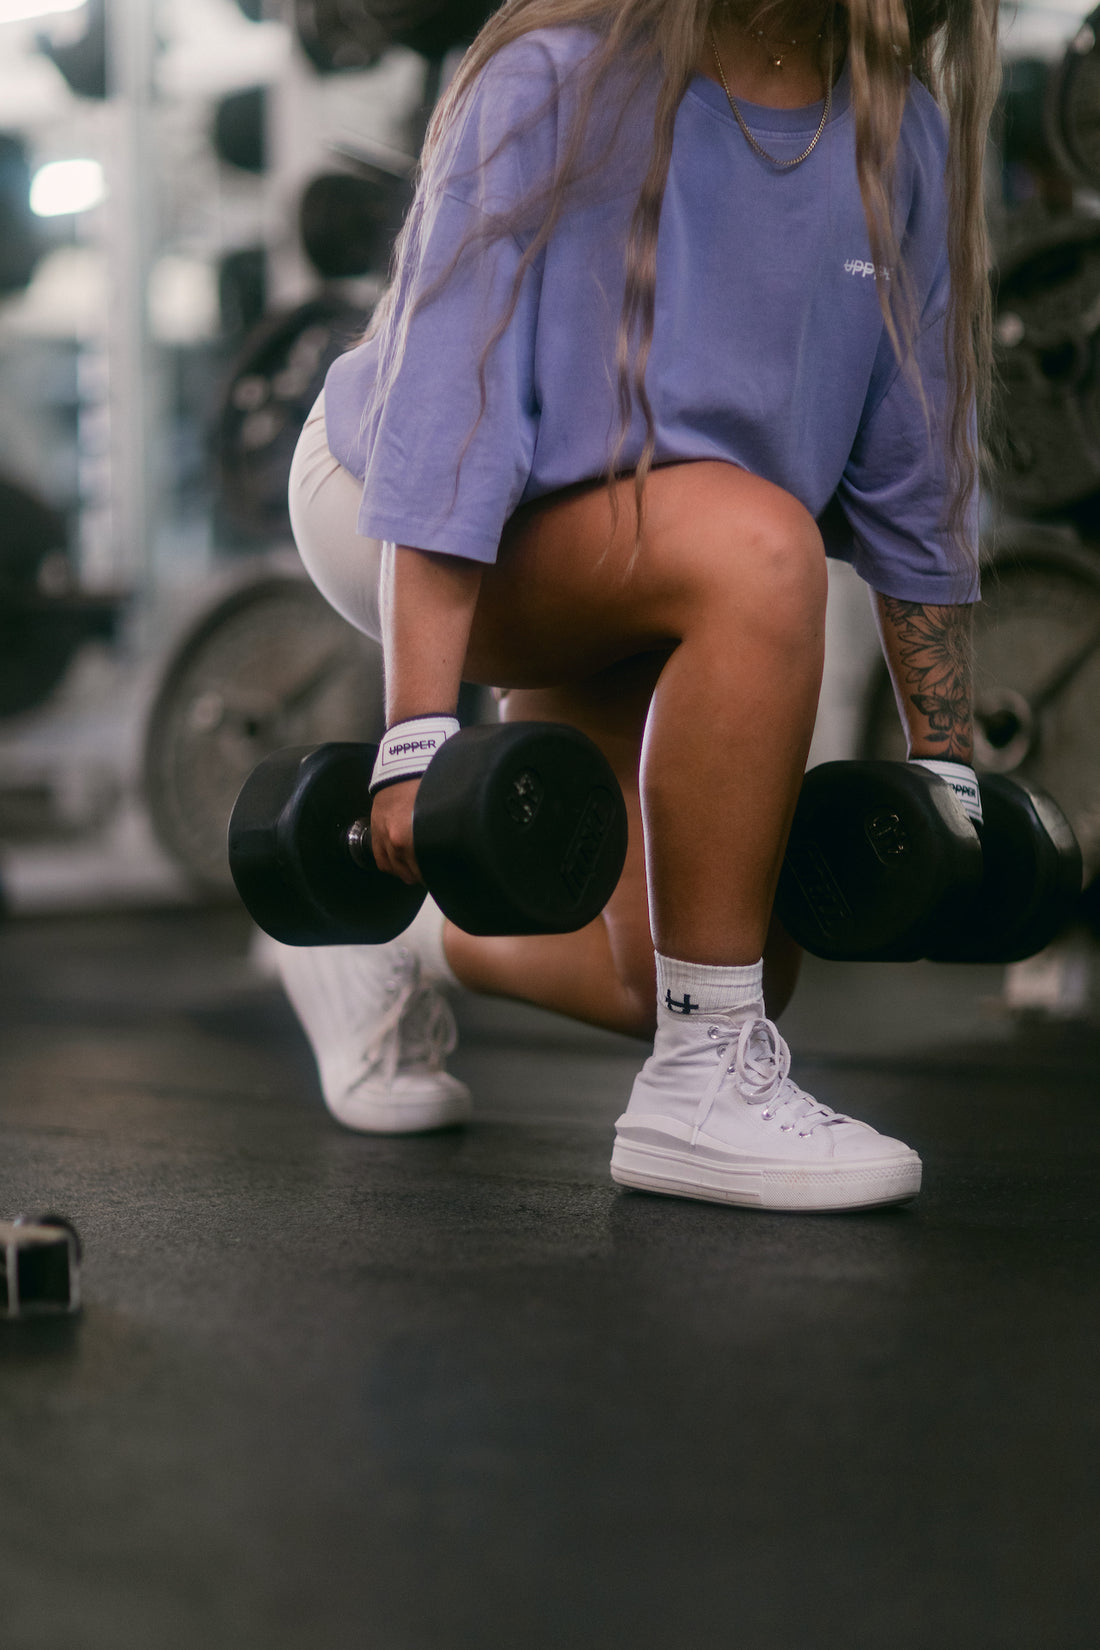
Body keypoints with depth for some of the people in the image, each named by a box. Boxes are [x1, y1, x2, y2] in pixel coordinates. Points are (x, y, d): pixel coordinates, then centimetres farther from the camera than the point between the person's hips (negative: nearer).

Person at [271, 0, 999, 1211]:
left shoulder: (902, 138, -8)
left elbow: (913, 481, -1)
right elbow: (446, 415, -29)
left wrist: (943, 766, 1)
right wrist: (419, 735, -37)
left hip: (609, 609, 7)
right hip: (394, 510, -6)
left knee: (712, 977, 1)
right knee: (759, 544, -36)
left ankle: (407, 952, 29)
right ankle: (701, 1091, -27)